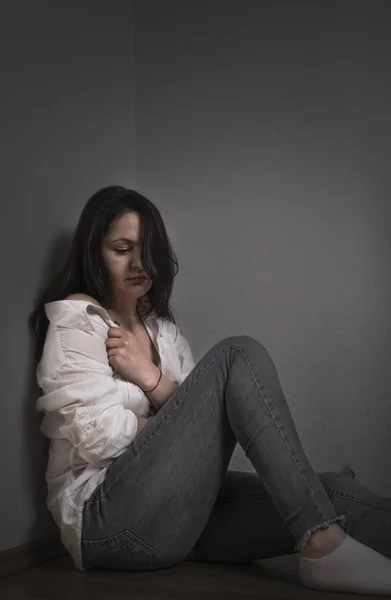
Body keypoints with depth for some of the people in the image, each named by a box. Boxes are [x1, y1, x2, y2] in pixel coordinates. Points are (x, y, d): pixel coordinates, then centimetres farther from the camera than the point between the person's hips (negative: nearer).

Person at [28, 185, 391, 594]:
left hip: (180, 511, 7)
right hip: (106, 518, -7)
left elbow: (197, 415, 7)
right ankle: (326, 549, -30)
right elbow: (101, 436, -12)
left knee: (333, 493, -17)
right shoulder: (76, 318, 0)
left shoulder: (162, 329, 22)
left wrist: (151, 378, -10)